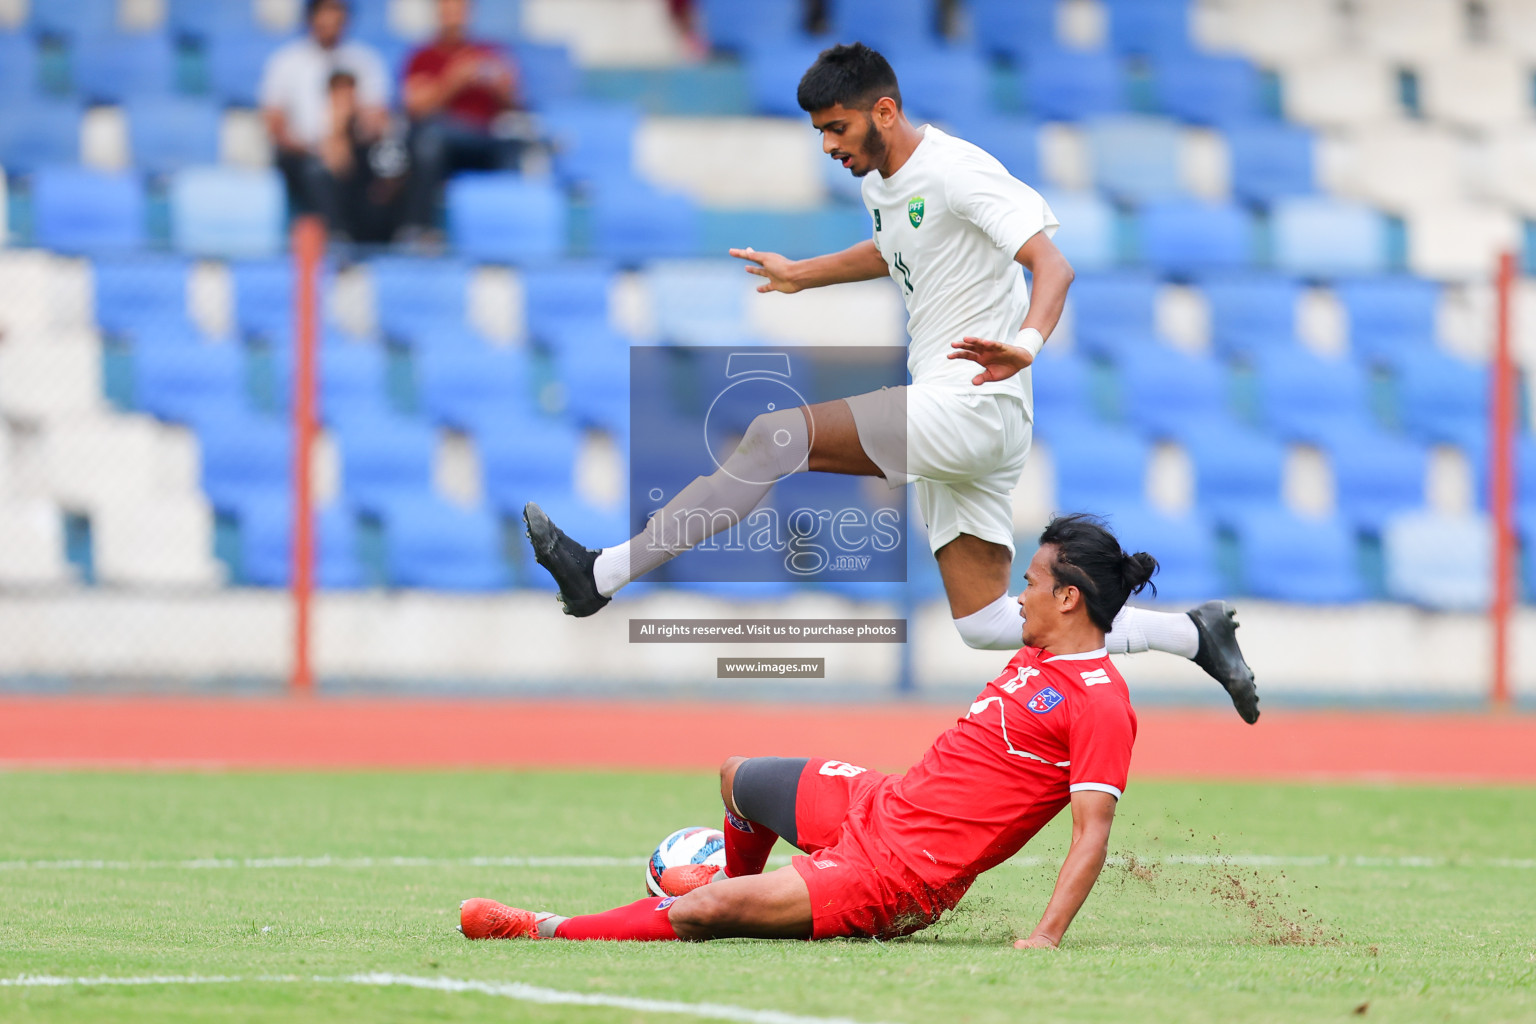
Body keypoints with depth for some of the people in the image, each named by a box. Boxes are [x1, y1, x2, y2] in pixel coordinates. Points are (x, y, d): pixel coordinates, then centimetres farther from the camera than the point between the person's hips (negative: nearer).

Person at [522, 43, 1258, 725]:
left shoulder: (957, 173, -14)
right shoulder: (881, 184, 15)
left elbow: (1052, 265, -25)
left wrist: (1026, 346, -43)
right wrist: (801, 275, 42)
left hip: (975, 405, -10)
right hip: (944, 420, 10)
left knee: (777, 435, -19)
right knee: (984, 624, 7)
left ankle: (604, 574, -18)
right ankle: (1193, 633, 14)